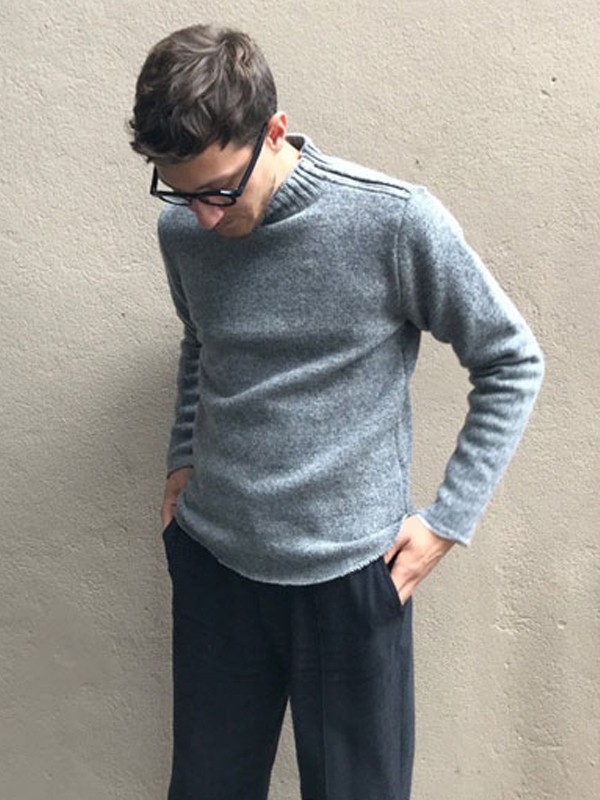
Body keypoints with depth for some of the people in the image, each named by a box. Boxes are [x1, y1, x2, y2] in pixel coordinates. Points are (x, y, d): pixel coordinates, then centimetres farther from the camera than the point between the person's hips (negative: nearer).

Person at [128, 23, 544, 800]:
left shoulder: (395, 220, -17)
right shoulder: (182, 230, -2)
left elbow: (512, 363, -6)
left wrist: (446, 519, -8)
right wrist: (182, 460, 9)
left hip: (348, 570, -3)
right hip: (210, 560, 4)